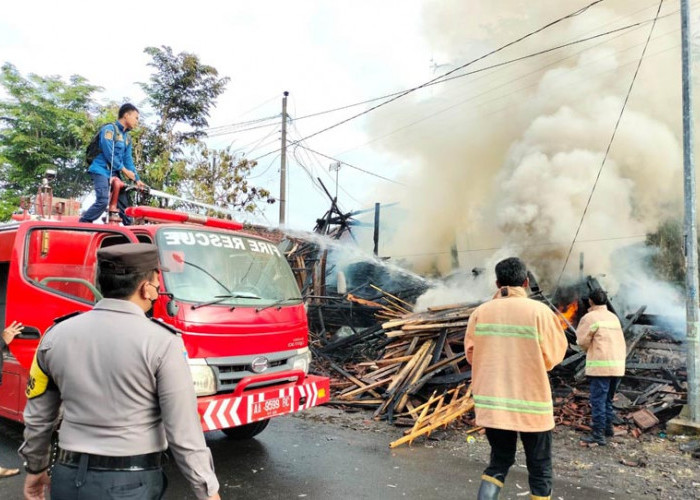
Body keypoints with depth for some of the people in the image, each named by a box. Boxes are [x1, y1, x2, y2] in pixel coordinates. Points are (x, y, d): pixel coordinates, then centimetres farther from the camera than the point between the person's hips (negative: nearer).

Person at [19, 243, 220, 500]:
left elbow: (37, 418, 10)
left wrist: (34, 468, 26)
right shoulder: (161, 343, -16)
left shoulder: (56, 335, -1)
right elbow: (183, 432, -15)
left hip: (68, 477, 4)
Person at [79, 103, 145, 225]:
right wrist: (124, 170, -12)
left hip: (114, 173, 8)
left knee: (123, 203, 5)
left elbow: (128, 160, 13)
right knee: (103, 200, -23)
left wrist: (136, 179, 4)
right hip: (101, 170, -8)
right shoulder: (109, 129, -9)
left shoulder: (127, 137, 15)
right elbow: (108, 153, -16)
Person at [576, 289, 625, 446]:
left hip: (601, 365, -7)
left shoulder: (589, 317, -8)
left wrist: (589, 350, 13)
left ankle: (598, 435, -2)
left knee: (598, 400, -3)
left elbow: (582, 341, -7)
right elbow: (622, 342, 15)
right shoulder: (614, 317, 14)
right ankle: (608, 428, 27)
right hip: (618, 365, 7)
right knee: (608, 399, 20)